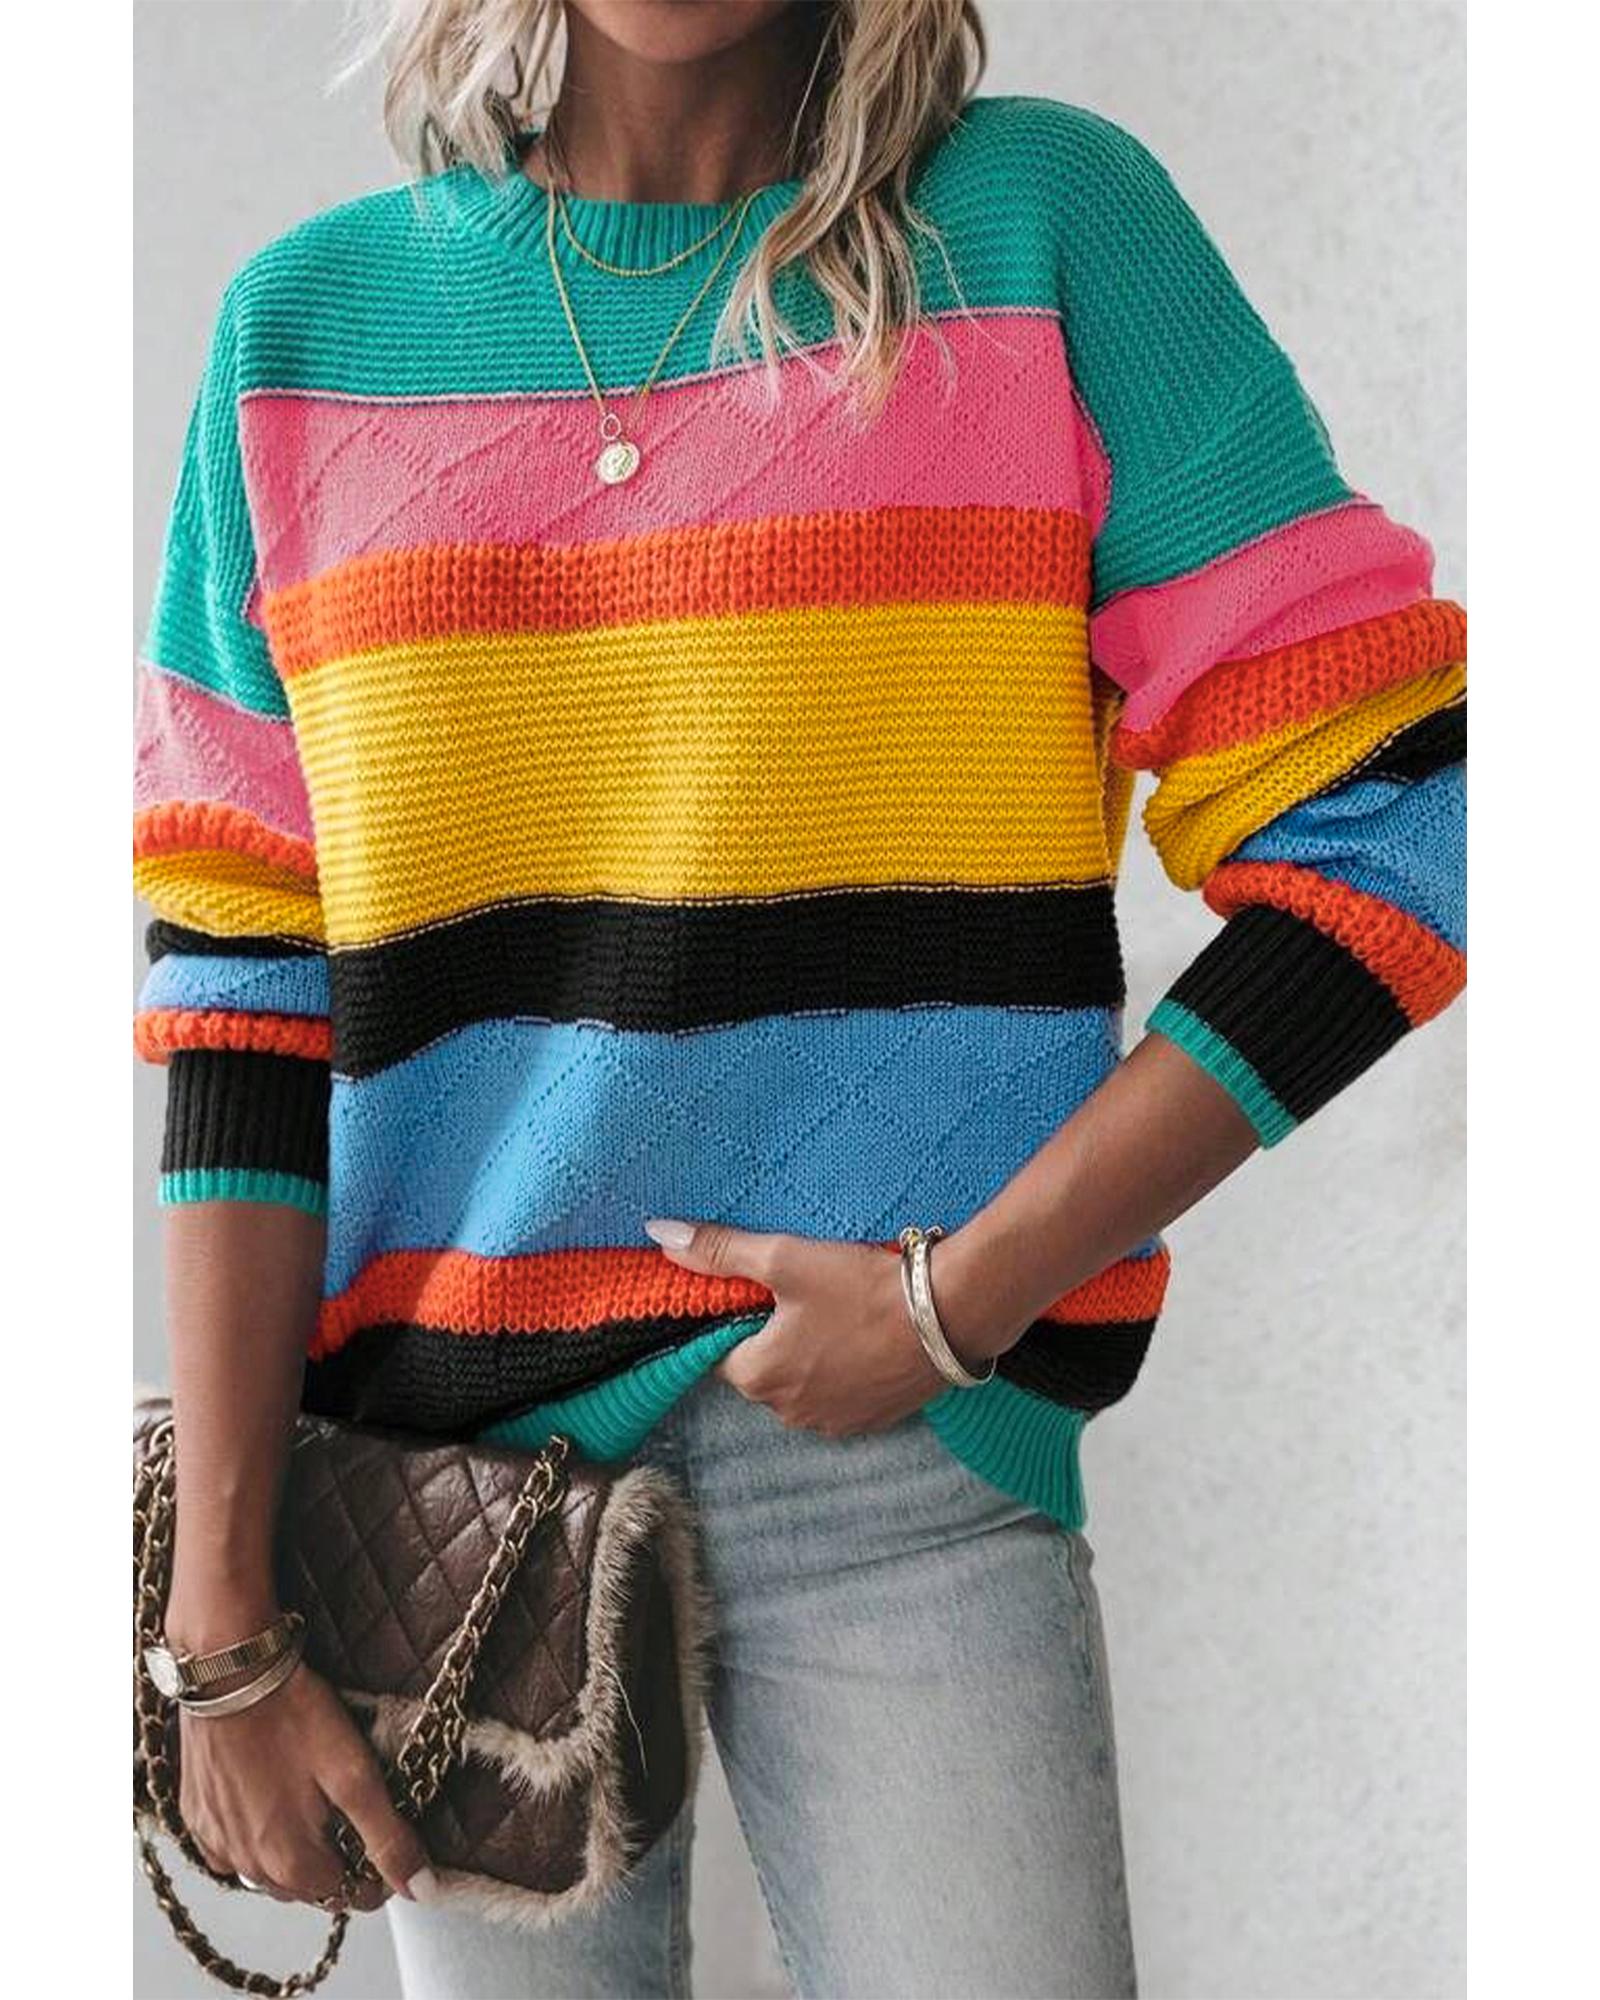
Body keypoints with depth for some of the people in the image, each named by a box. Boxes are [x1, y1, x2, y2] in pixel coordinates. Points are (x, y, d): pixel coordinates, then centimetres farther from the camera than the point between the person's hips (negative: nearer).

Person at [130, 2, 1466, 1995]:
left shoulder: (1044, 221, -2)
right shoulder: (306, 320, 6)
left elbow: (1387, 833, -5)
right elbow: (239, 998, 3)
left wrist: (962, 1299, -11)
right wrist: (220, 1613, -3)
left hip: (909, 1454, -2)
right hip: (452, 1457, 2)